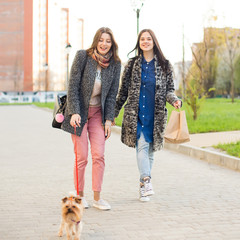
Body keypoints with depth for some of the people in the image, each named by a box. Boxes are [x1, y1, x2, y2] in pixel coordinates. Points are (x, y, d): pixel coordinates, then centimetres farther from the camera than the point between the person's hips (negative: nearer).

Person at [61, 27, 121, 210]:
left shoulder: (115, 64, -1)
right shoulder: (82, 56, -9)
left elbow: (112, 94, 3)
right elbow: (73, 86, -10)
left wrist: (109, 119, -2)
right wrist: (74, 112, -17)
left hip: (98, 113, 3)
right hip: (79, 111, -3)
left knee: (99, 155, -4)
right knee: (82, 156, -2)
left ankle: (97, 197, 6)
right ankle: (80, 195, 13)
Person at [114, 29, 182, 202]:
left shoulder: (164, 65, 7)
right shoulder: (132, 64, 6)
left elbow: (169, 90, 10)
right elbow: (123, 91, 10)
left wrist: (175, 100, -12)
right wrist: (114, 113, 10)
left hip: (155, 115, 1)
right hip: (135, 114, -1)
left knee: (150, 150, 6)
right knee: (142, 145, -17)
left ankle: (143, 187, 17)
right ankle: (147, 181, -26)